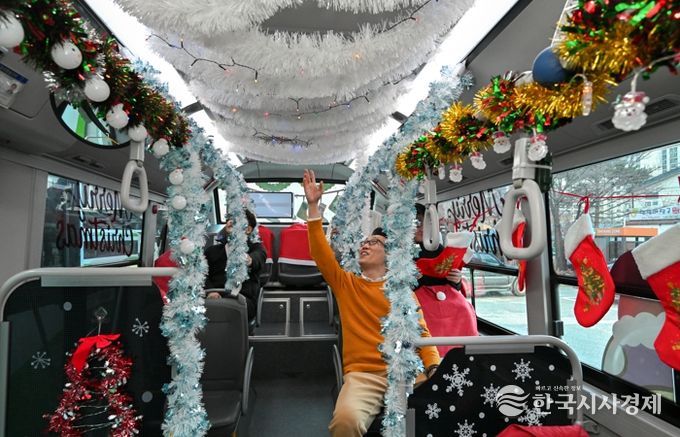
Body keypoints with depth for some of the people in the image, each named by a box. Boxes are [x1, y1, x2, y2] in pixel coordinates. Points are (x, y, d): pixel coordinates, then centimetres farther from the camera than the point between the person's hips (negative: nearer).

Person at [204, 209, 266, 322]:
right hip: (217, 297, 2)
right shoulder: (213, 250, 25)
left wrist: (250, 260, -37)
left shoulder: (255, 248, 15)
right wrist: (210, 291, -12)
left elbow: (257, 258, -11)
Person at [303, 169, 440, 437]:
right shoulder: (345, 284, 13)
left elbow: (420, 331, 8)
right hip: (362, 374, -1)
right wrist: (313, 206, -2)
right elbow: (321, 254, 2)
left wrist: (434, 367, -10)